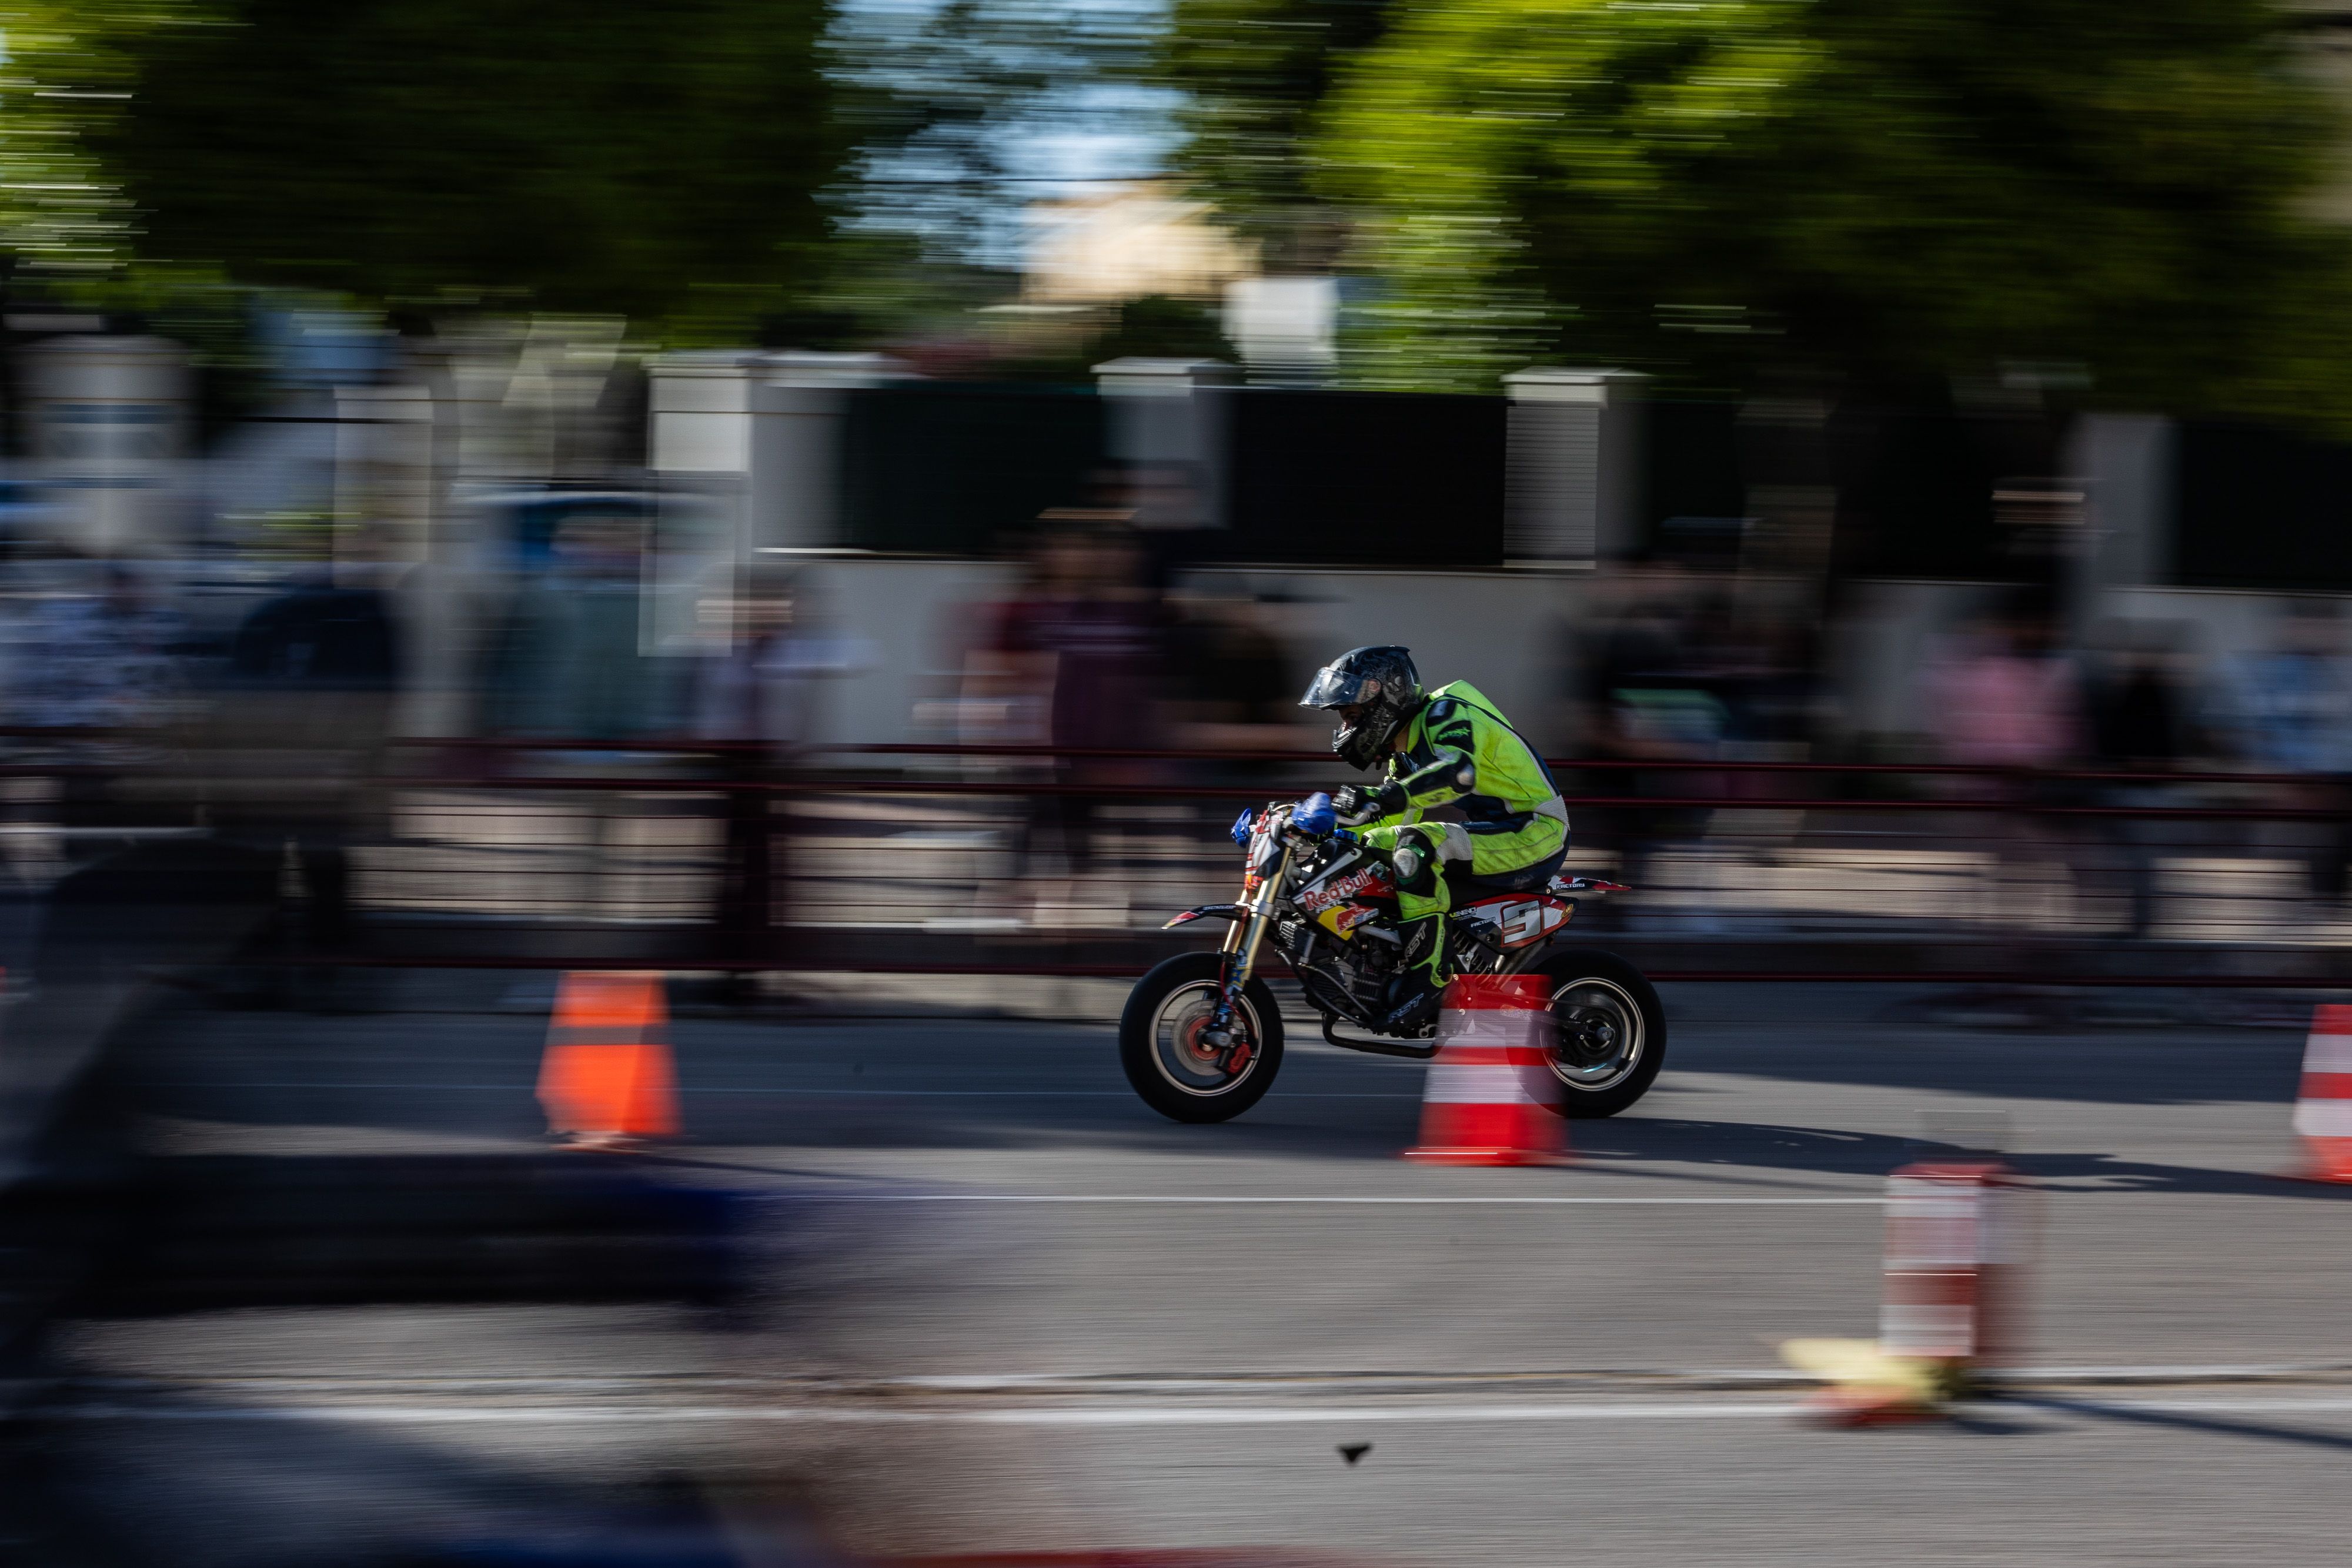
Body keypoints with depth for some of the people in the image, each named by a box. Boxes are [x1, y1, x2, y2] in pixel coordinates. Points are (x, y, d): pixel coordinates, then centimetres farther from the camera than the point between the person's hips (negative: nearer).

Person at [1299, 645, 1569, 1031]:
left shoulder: (1444, 714, -14)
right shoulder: (1403, 755, 17)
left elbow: (1458, 772, -35)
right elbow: (1392, 823, 24)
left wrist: (1383, 799, -46)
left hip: (1534, 831, -11)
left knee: (1416, 847, -31)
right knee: (1376, 846, 11)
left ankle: (1428, 977, -31)